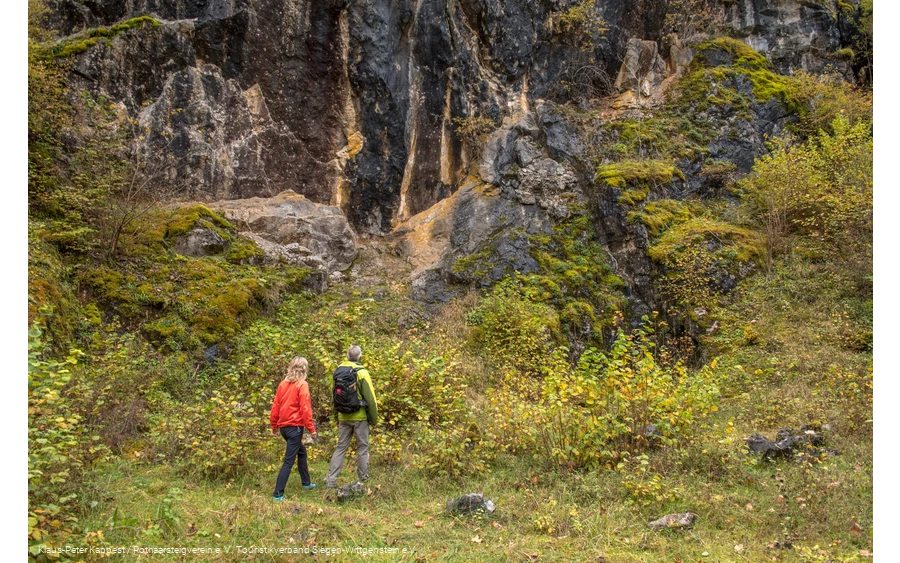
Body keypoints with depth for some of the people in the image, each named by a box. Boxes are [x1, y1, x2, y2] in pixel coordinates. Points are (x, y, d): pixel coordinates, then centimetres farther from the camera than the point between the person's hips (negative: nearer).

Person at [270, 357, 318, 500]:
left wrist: (274, 425, 17)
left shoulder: (283, 383, 8)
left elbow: (275, 405, 10)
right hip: (295, 427, -7)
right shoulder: (302, 385, -10)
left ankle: (306, 482, 36)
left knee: (301, 452, 25)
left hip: (283, 426, 8)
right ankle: (278, 494, -7)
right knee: (289, 461, -5)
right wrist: (311, 429, -10)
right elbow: (305, 408, -15)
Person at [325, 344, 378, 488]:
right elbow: (370, 399, -11)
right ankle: (363, 480, 14)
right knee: (362, 448, 8)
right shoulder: (362, 372, -13)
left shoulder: (337, 371, 4)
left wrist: (336, 417, 21)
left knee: (340, 448, 11)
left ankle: (331, 480, 5)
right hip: (360, 417, -4)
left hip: (343, 417, 5)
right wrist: (374, 419, -1)